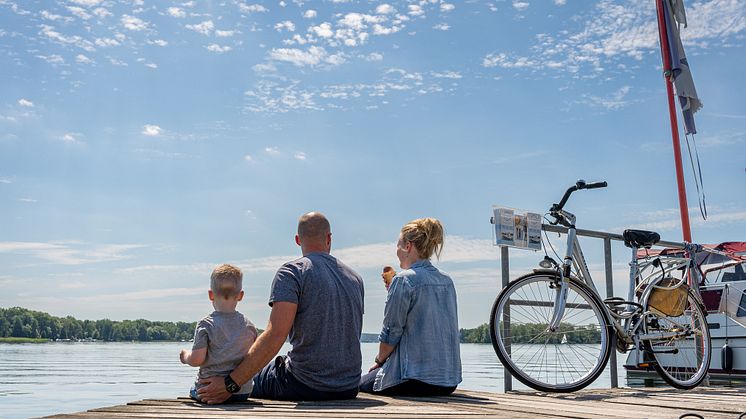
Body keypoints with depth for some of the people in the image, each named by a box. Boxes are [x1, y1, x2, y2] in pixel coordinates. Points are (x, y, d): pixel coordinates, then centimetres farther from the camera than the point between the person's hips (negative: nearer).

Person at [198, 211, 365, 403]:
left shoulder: (292, 272, -11)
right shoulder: (355, 278, 8)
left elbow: (276, 335, -23)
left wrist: (230, 384, -22)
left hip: (304, 387, -6)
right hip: (350, 389, 6)